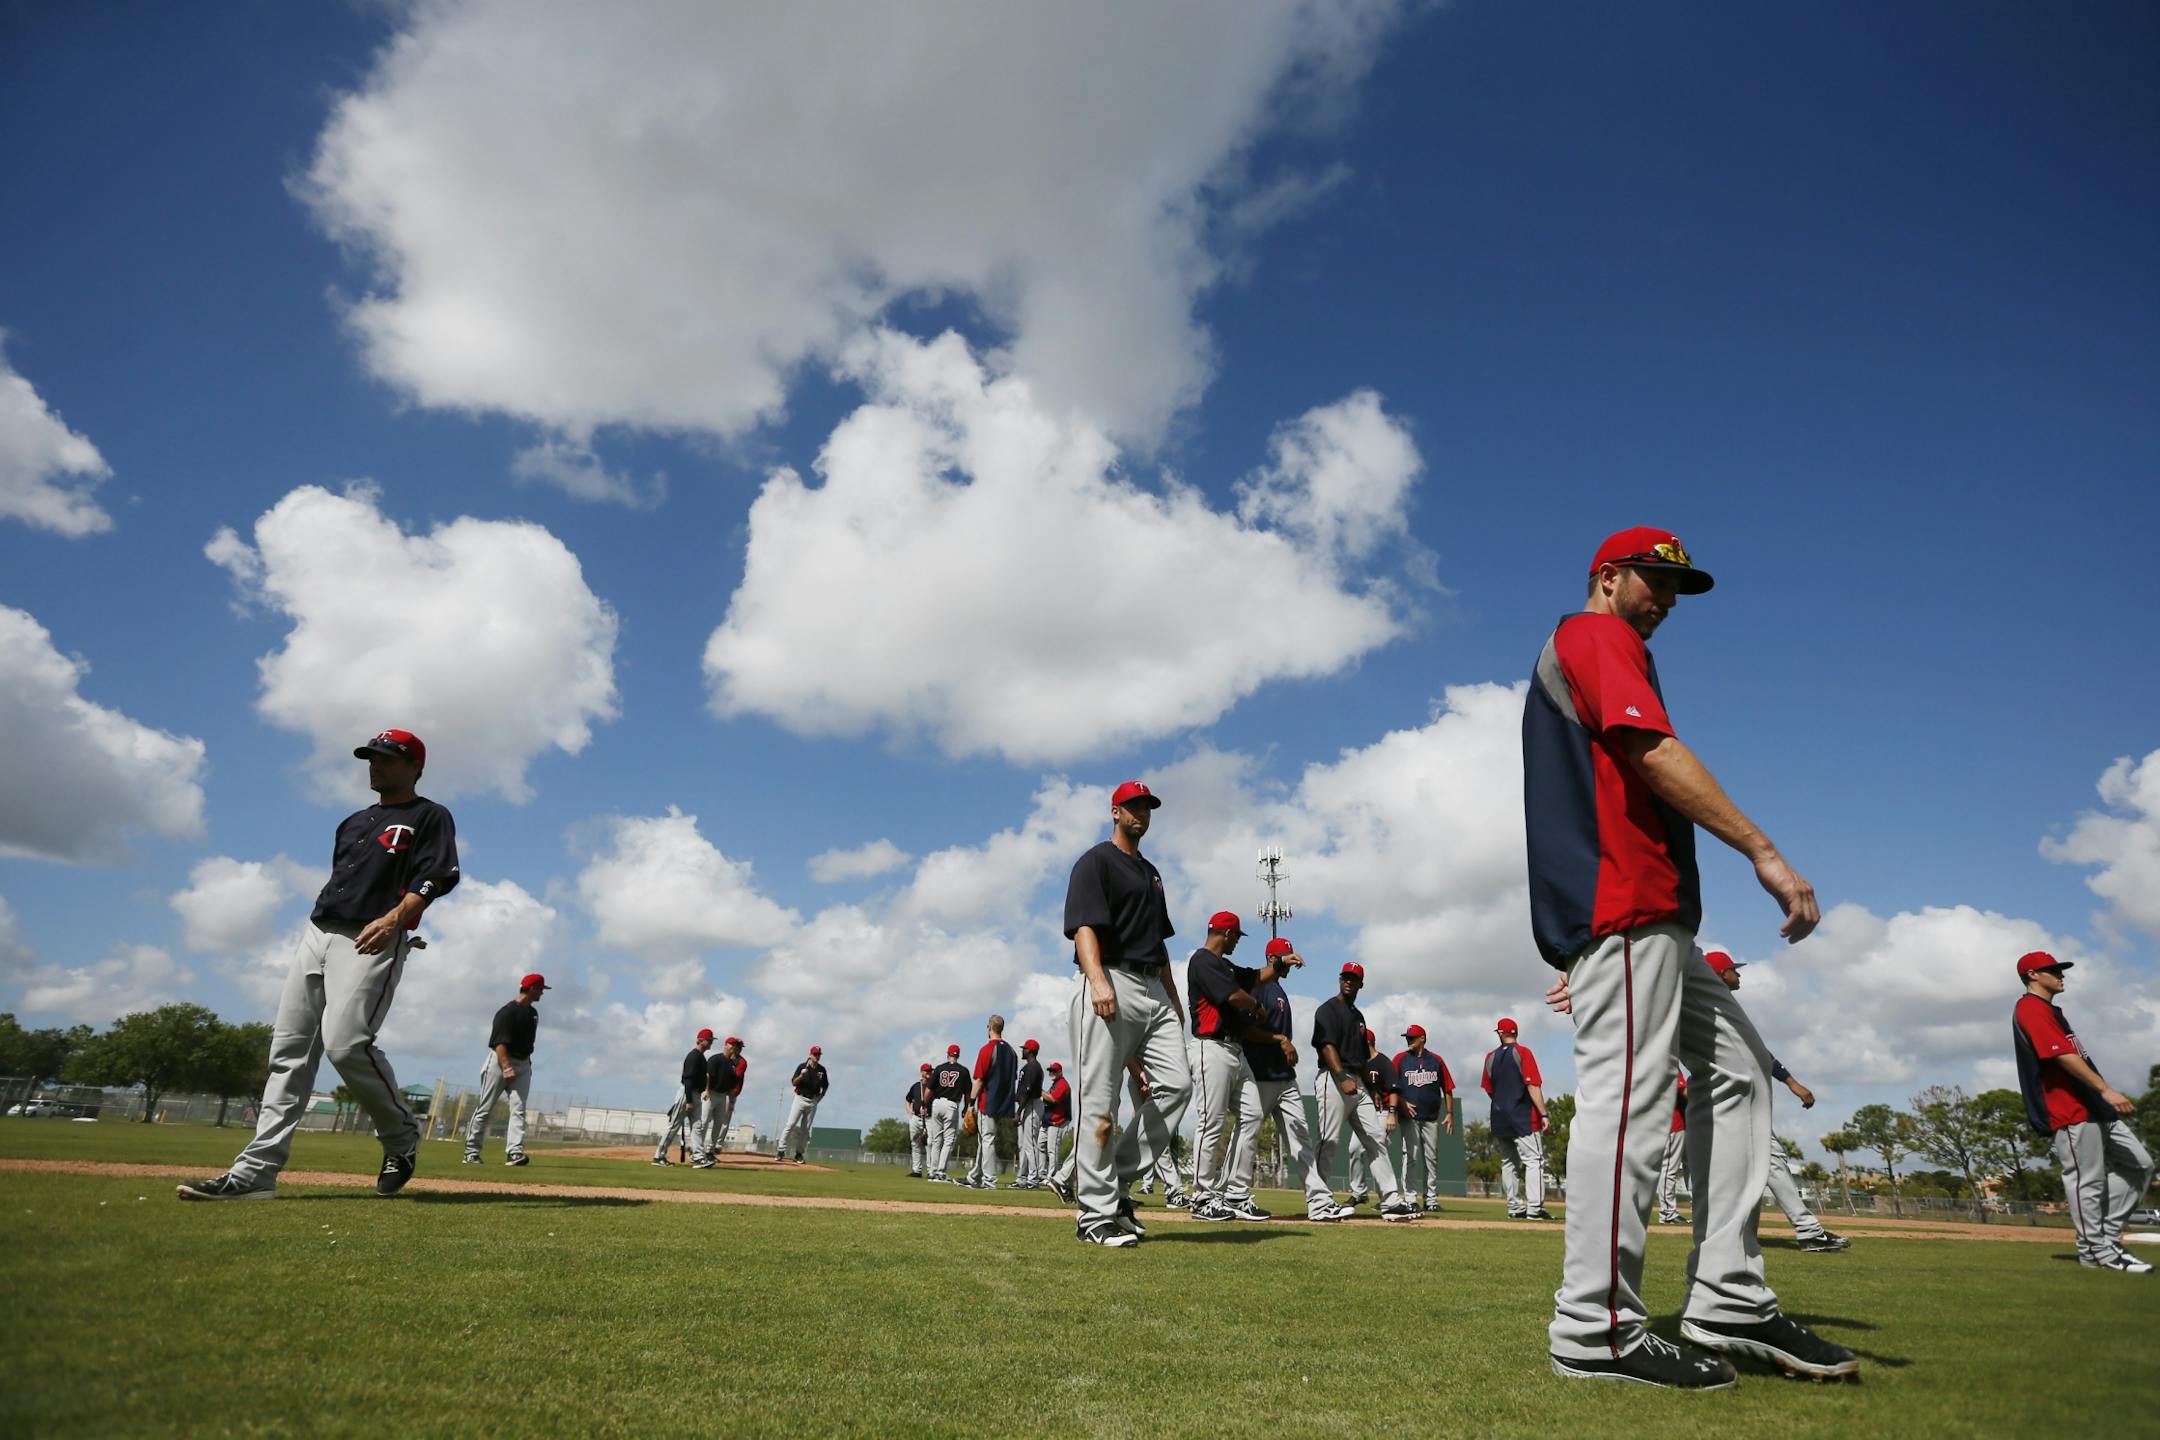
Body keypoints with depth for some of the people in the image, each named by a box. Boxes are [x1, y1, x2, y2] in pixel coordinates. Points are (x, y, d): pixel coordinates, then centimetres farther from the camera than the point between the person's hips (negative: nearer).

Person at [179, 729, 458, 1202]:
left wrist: (394, 917, -26)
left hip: (373, 941, -8)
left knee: (345, 1042, -22)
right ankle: (256, 1171, 1)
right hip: (316, 933, 8)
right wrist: (317, 932, 19)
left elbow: (434, 879, -11)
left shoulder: (429, 817, 3)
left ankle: (402, 1135, -1)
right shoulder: (353, 822, 27)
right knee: (289, 1050, 2)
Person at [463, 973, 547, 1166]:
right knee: (485, 1109, 1)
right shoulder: (508, 1012, -13)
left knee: (518, 1109, -7)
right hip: (500, 1061, -7)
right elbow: (499, 1042, -20)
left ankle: (515, 1152, -14)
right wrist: (506, 1068, -29)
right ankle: (471, 1151, 12)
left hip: (523, 1064, 7)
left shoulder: (533, 1013, 13)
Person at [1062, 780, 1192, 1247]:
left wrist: (1174, 997, 22)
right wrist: (1098, 981, -29)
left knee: (1176, 1084, -4)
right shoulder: (1095, 862, 0)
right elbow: (1084, 926, -14)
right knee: (1100, 1101, -7)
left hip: (1154, 990, 8)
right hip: (1111, 985, -8)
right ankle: (1096, 1213, -2)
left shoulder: (1150, 871, 26)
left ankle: (1120, 1180, 7)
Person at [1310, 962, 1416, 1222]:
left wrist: (1372, 1090, 19)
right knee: (1328, 1140, -11)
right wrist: (1343, 1079, -27)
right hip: (1334, 1079, -9)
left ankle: (1391, 1201, 4)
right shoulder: (1328, 1009, -3)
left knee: (1376, 1139, 3)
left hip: (1359, 1084, 9)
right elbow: (1326, 1046, -16)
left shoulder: (1358, 1015, 23)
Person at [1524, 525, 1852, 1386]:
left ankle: (1730, 1307, 11)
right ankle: (1596, 1331, -9)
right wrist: (1764, 851, -18)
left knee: (1737, 1068, 12)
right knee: (1626, 1092, -13)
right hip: (1625, 909, -11)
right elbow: (1655, 752, -16)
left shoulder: (1573, 656, 30)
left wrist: (1583, 951, 22)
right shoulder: (1596, 633, 0)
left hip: (1650, 923, 11)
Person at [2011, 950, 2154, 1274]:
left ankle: (2107, 1237, 16)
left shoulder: (2049, 1010, 24)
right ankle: (2095, 1251, 2)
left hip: (2093, 1109, 11)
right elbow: (2063, 1054, -20)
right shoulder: (2030, 1008, -10)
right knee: (2087, 1180, -7)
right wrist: (2105, 1089, -25)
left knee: (2139, 1164, 12)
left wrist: (2103, 1094, 21)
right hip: (2070, 1112, -11)